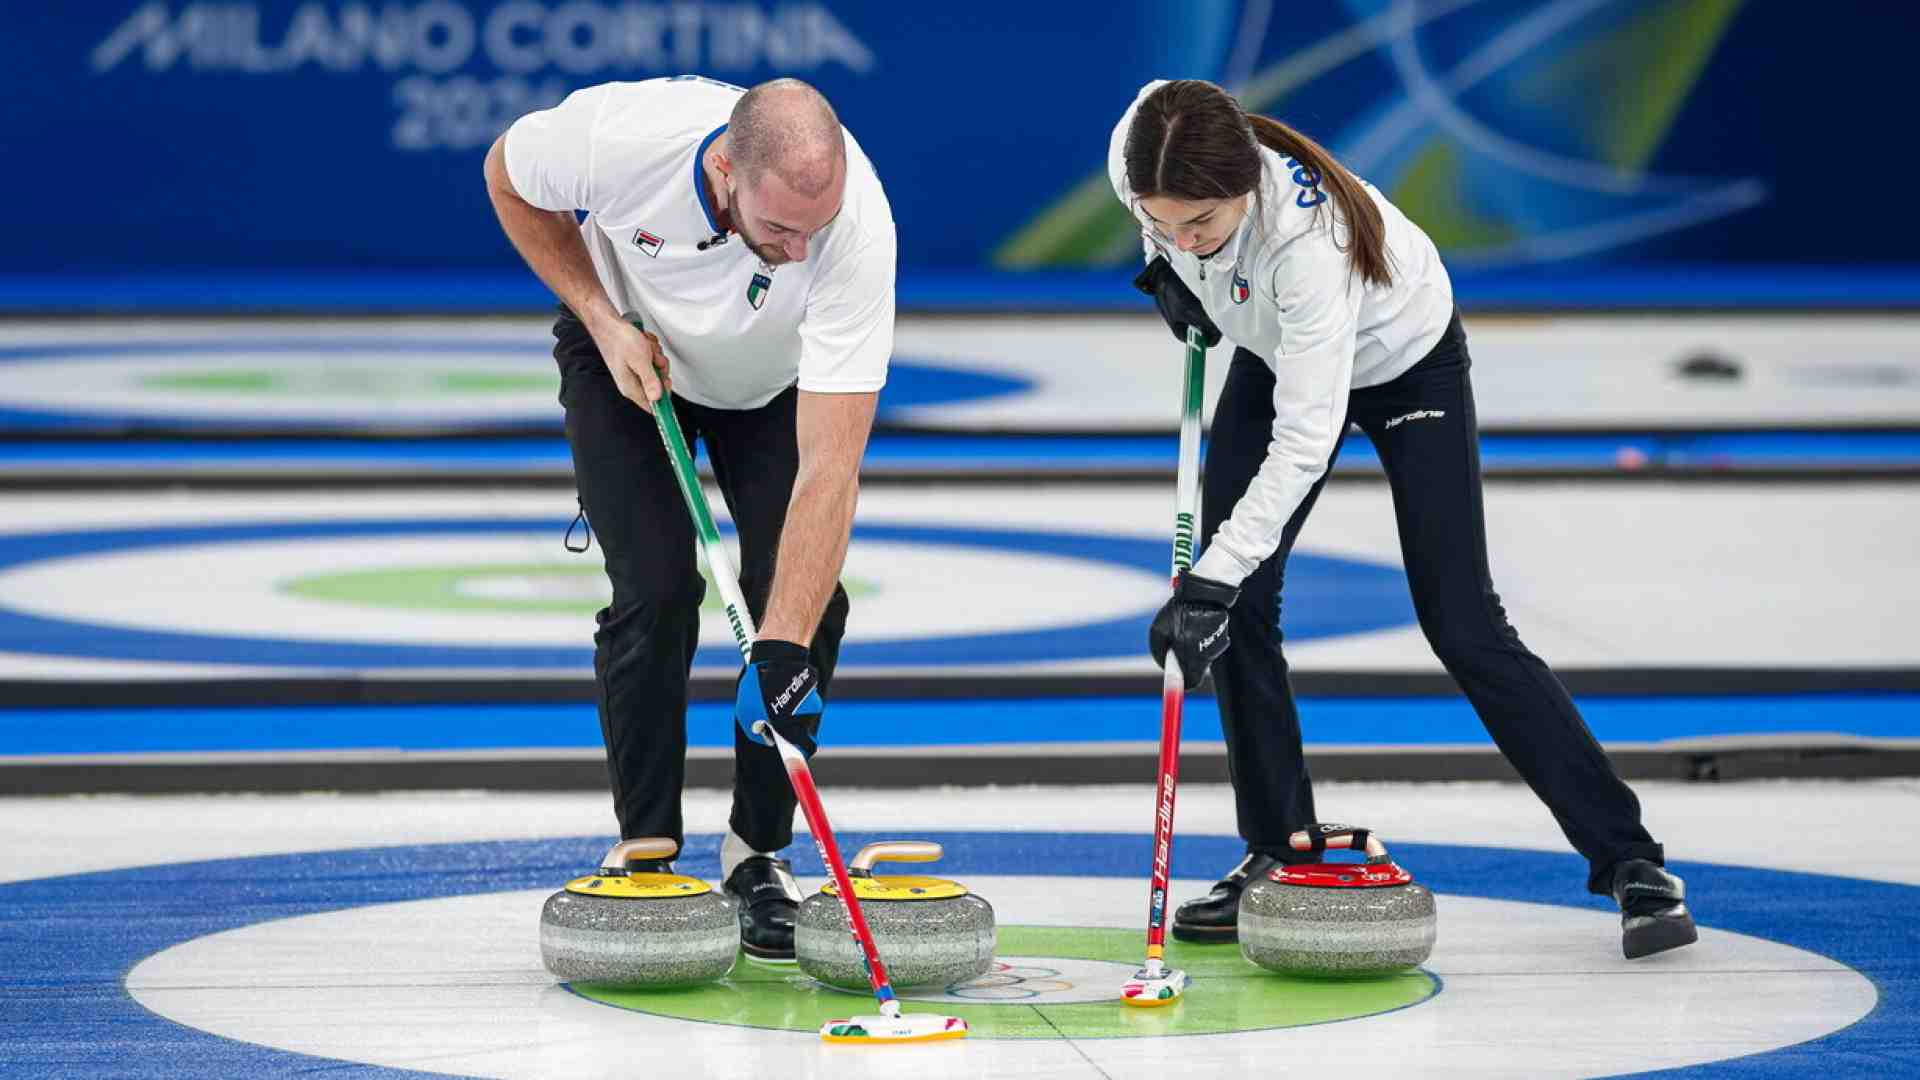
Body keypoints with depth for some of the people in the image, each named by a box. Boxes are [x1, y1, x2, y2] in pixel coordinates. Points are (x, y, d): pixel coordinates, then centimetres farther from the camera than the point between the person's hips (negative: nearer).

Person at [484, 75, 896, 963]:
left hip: (775, 379, 1)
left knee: (805, 595, -14)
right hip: (630, 353, 0)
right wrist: (603, 320, -21)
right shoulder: (618, 133, -40)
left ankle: (758, 854, 5)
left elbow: (829, 466, -43)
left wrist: (783, 647, -49)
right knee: (656, 589, -17)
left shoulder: (858, 226, -41)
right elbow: (509, 176, -13)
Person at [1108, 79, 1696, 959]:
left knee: (1462, 627, -10)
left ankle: (1629, 861, -4)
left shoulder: (1310, 239, -44)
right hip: (1277, 354, 6)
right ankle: (1277, 858, 6)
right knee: (1237, 605, -7)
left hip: (1402, 360, -6)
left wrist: (1212, 579, -48)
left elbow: (1303, 442, -44)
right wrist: (1166, 269, -11)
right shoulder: (1141, 146, -29)